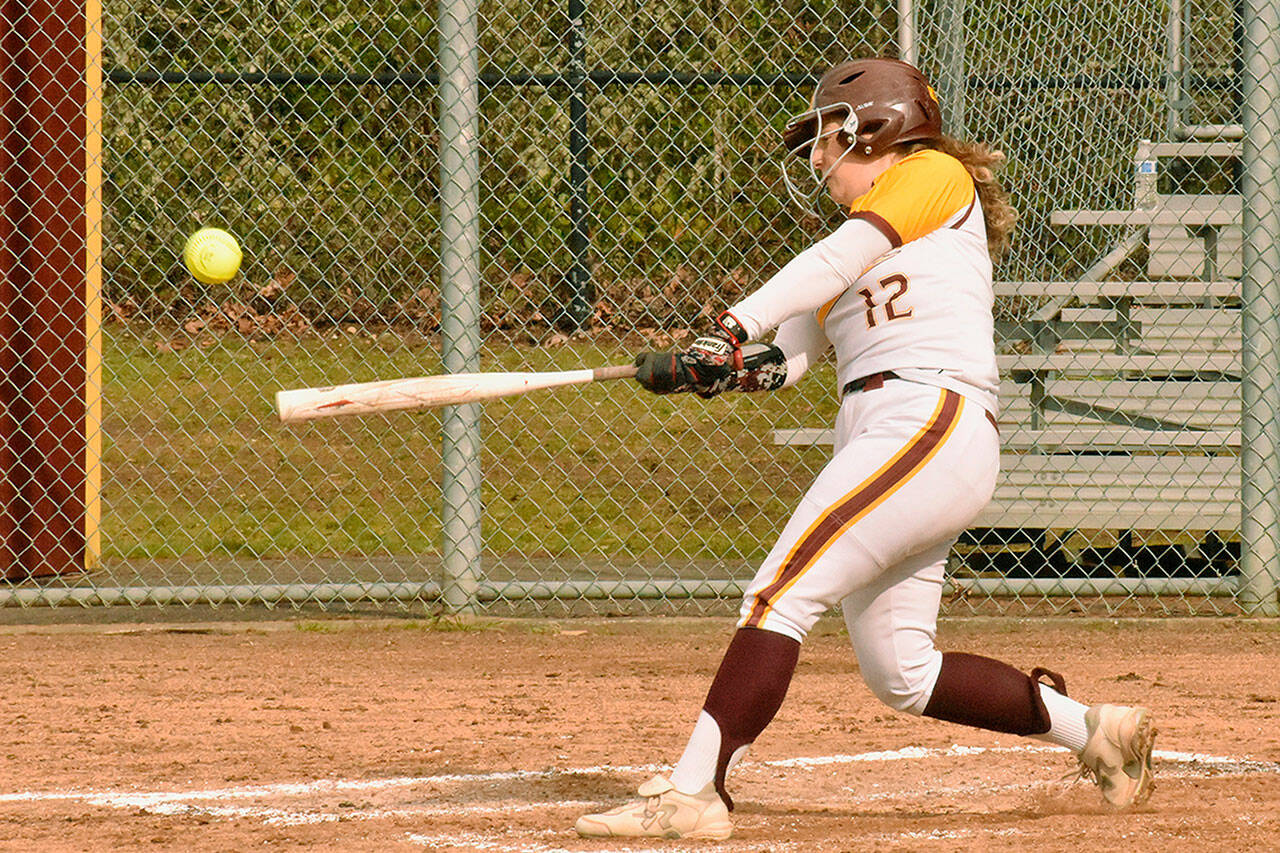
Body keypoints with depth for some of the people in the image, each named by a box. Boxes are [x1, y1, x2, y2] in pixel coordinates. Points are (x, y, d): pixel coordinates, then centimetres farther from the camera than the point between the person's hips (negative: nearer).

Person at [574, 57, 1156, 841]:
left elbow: (837, 259, -10)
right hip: (877, 439, 9)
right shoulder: (853, 243, 28)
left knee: (780, 594, -18)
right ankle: (1093, 730, 19)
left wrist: (738, 326, -19)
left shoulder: (935, 175, 5)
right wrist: (723, 365, -8)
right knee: (900, 674, 8)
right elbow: (790, 352, 13)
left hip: (934, 426, -9)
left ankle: (694, 792, -25)